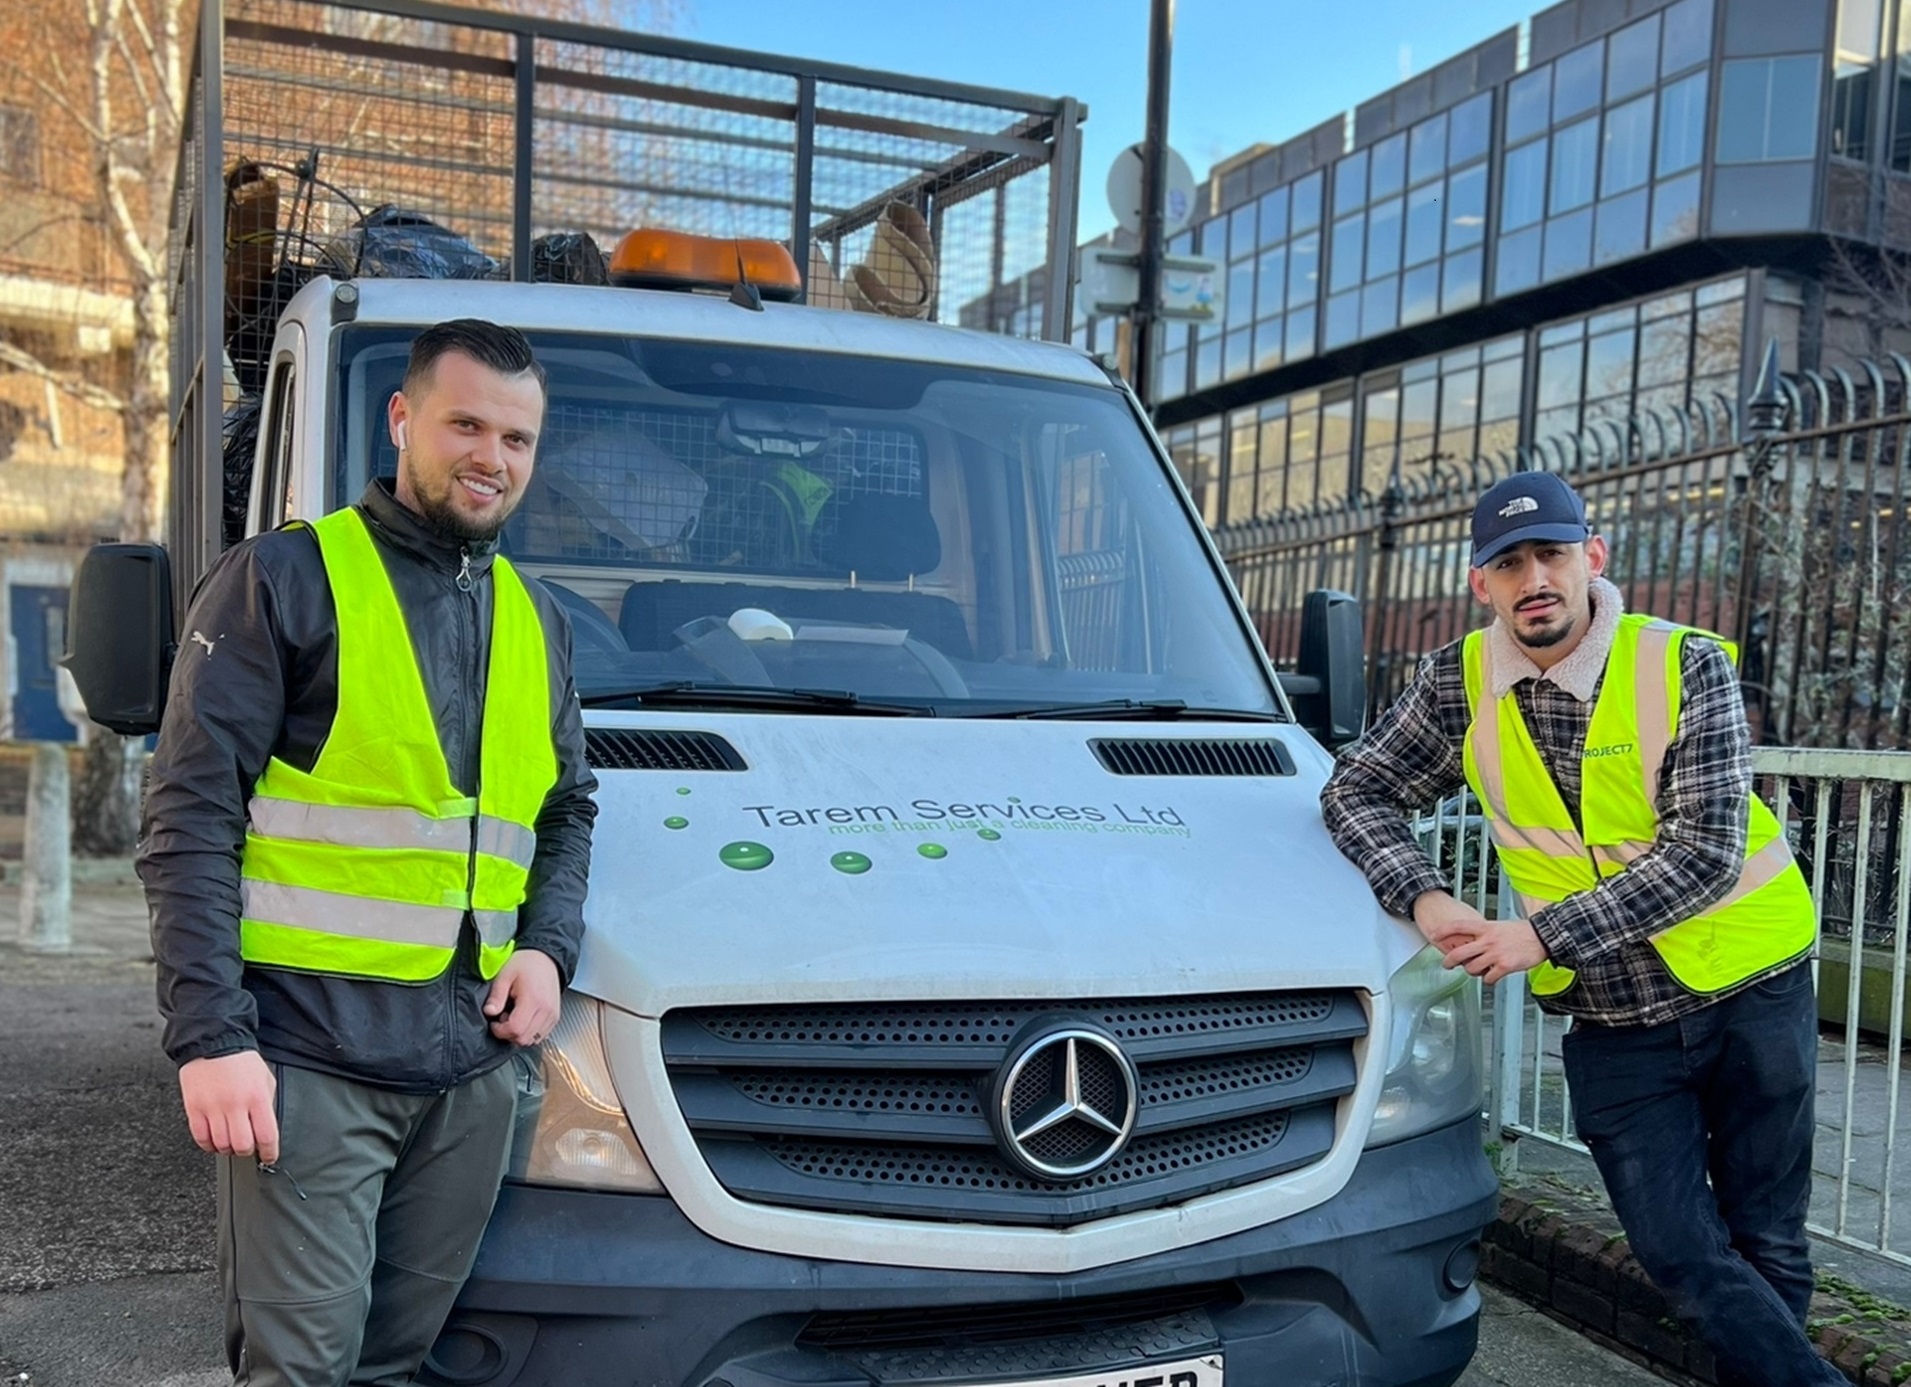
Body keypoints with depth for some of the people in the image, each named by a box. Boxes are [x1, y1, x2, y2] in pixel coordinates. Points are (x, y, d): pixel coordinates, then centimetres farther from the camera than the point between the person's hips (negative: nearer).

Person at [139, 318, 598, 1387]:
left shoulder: (536, 620, 16)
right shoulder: (284, 580, -3)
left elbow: (569, 809, 24)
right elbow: (190, 822, -7)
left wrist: (550, 945, 5)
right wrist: (209, 1037, -14)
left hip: (472, 1066, 6)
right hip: (308, 1059, -5)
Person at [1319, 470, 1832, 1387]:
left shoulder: (1687, 669, -14)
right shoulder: (1459, 684, -6)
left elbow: (1703, 854, -20)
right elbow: (1357, 793, -1)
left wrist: (1543, 937, -25)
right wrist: (1425, 899, -20)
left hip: (1750, 995, -2)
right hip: (1612, 1028, 2)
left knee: (1767, 1249, 10)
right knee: (1683, 1258, 1)